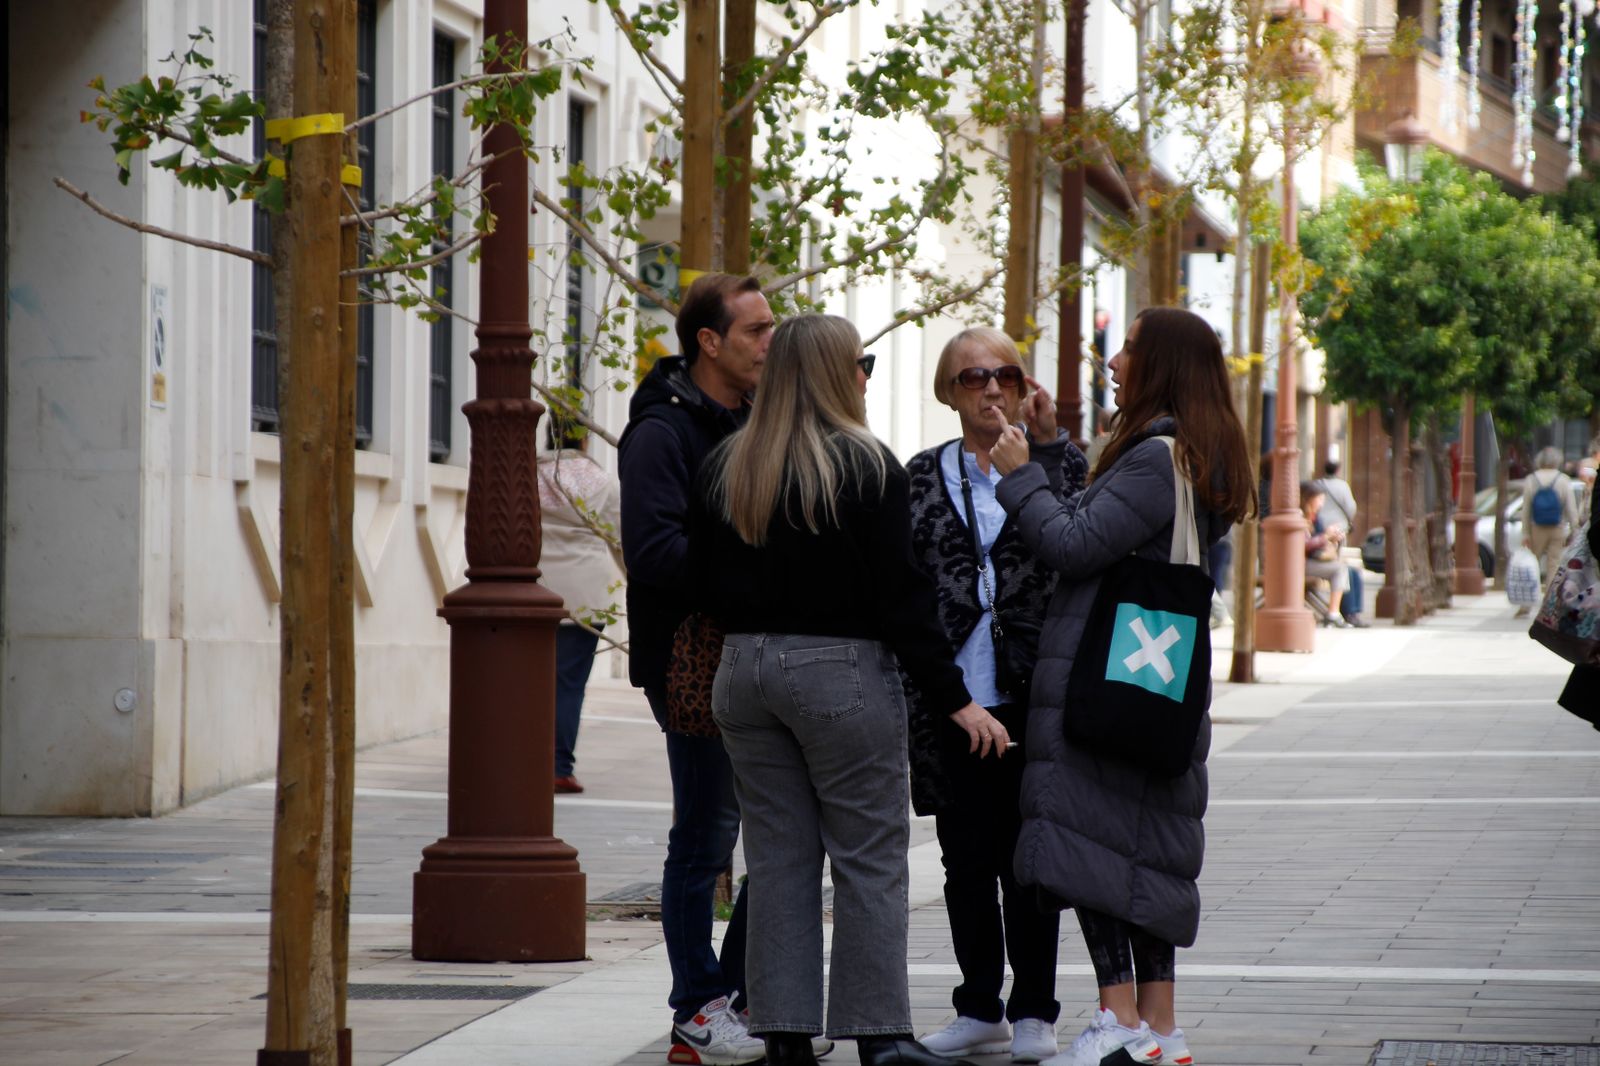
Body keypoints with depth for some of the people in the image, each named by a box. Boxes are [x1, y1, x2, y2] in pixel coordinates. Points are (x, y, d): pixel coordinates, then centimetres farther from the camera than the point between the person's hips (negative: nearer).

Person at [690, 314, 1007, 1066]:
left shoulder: (724, 468, 6)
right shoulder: (865, 467, -10)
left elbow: (707, 581, 8)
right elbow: (900, 594, -12)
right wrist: (953, 699, -8)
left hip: (744, 669, 6)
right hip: (841, 671, -5)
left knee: (778, 856, 9)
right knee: (870, 856, 1)